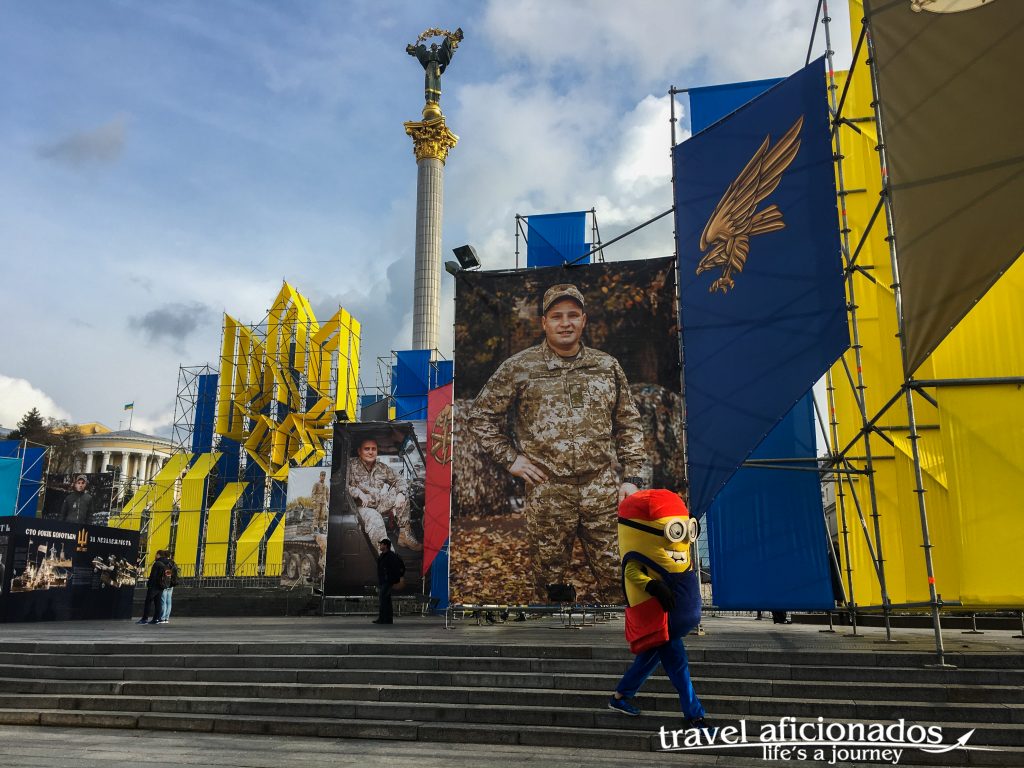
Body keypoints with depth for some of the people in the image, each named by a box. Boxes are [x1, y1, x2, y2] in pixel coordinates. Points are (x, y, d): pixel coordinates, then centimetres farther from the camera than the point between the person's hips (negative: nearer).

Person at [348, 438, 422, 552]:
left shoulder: (383, 468, 11)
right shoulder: (352, 465, -4)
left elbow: (398, 481, 13)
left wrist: (400, 494, -9)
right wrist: (359, 493, -24)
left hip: (381, 504, 6)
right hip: (362, 507, -6)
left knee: (402, 497, -12)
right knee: (374, 519, -37)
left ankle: (404, 535, -9)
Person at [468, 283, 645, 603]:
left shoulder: (608, 366, 8)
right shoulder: (519, 367, 1)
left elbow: (629, 424, 12)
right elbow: (480, 415, 6)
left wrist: (631, 477, 5)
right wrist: (509, 458, -1)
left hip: (604, 493, 2)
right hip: (547, 495, -1)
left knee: (616, 579, 7)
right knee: (549, 581, 11)